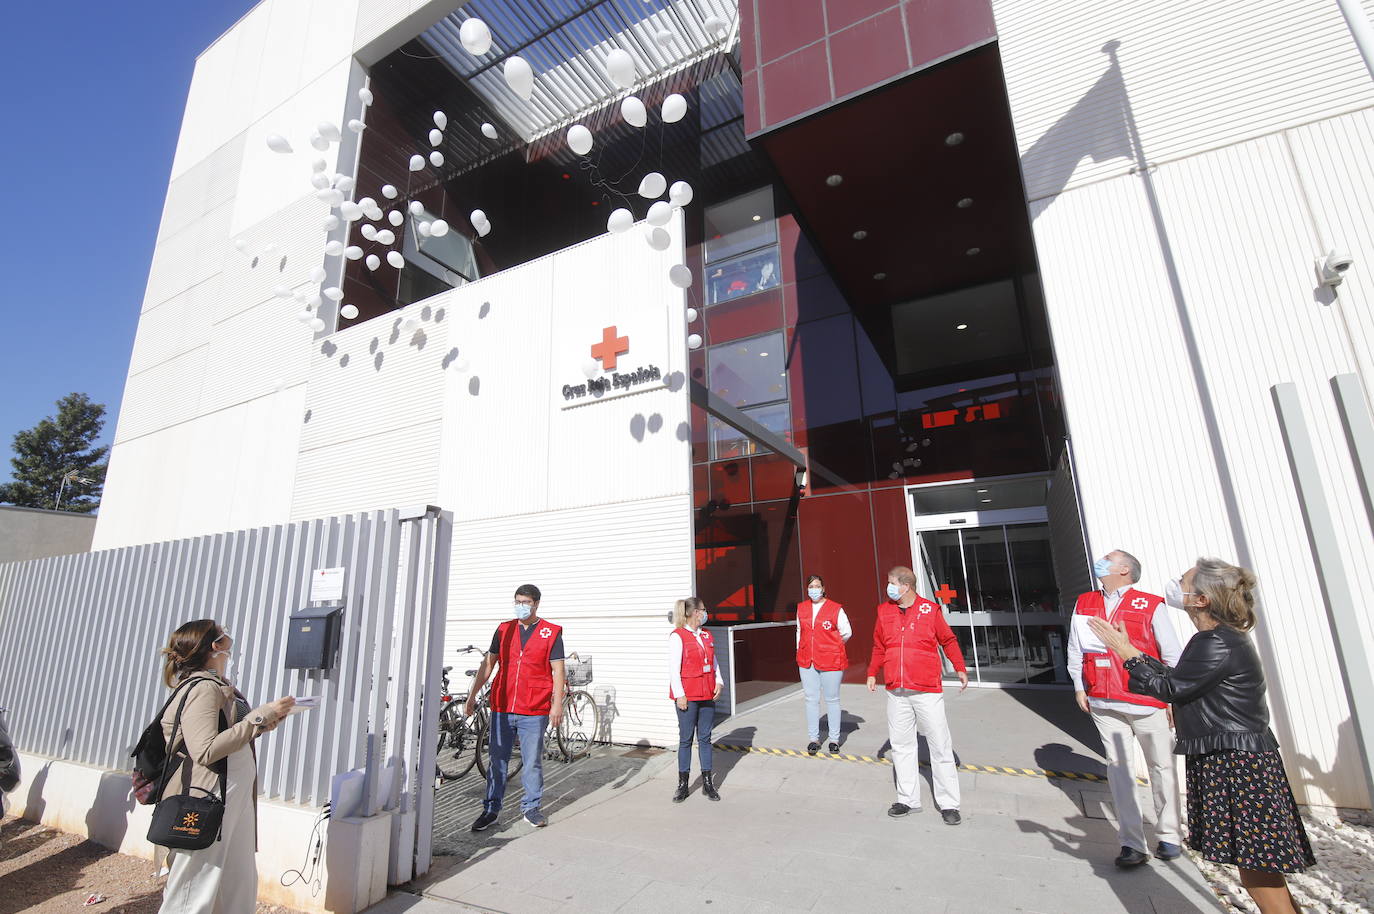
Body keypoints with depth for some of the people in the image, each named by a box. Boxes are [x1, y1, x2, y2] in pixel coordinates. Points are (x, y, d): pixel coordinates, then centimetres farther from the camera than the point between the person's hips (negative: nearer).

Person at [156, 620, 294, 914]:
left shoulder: (220, 686, 12)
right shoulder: (204, 688, -16)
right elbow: (205, 751, -25)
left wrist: (263, 723, 5)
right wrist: (260, 717, -22)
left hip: (235, 800, 9)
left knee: (241, 890, 15)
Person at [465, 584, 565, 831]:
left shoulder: (551, 633, -2)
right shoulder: (504, 630, 8)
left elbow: (557, 671, -4)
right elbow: (488, 664, 12)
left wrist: (557, 704, -10)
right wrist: (472, 695, 10)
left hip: (534, 711, -3)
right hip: (501, 708, 3)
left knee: (533, 762, 7)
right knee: (497, 761, 10)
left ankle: (531, 807, 24)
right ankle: (491, 810, 25)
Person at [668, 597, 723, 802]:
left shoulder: (706, 635, 11)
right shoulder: (678, 636, -11)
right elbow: (673, 668, -13)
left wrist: (718, 682, 2)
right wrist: (679, 695, -15)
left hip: (707, 694, 6)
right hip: (687, 696, -6)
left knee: (705, 738, 11)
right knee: (686, 739, 4)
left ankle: (708, 783, 21)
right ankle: (683, 785, 17)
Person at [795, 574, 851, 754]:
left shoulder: (836, 609, -7)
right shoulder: (801, 608, 7)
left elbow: (846, 632, 1)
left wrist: (832, 646, 9)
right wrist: (800, 651, 15)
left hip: (831, 661, -3)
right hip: (806, 662, 3)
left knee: (832, 700, 9)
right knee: (811, 700, 8)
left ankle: (834, 739, 22)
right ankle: (813, 738, 20)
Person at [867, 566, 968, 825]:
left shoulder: (930, 610, -5)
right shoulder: (884, 611, 5)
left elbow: (948, 641, 6)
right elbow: (879, 647, 15)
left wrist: (960, 668, 1)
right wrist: (872, 673, 13)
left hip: (927, 691, -3)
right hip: (897, 692, 4)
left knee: (940, 746, 4)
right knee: (901, 746, 10)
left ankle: (948, 804, 17)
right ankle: (908, 799, 22)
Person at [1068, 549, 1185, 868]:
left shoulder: (1150, 606, -5)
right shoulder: (1084, 605, 7)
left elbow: (1172, 655, -3)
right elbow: (1075, 649, 11)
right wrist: (1079, 686, 9)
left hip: (1148, 702, -2)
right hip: (1105, 704, 3)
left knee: (1161, 767, 11)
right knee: (1118, 768, 3)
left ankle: (1168, 836, 29)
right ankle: (1131, 844, 10)